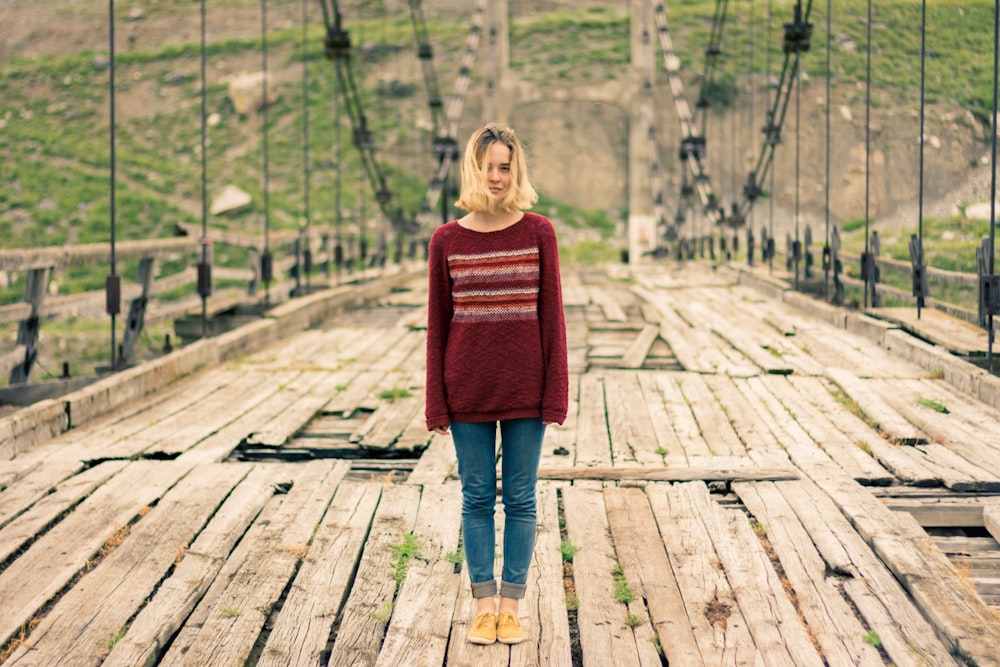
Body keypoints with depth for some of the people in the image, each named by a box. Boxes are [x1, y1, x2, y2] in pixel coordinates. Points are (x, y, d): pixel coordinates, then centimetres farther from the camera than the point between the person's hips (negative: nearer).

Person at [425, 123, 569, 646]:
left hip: (525, 387, 0)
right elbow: (437, 325, 3)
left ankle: (510, 606, 15)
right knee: (477, 497, 7)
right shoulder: (446, 240, -1)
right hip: (467, 389, 1)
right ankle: (483, 605, 17)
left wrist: (556, 394, -4)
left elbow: (551, 315, 0)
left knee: (520, 499, 6)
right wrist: (436, 405, 0)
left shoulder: (538, 233, -2)